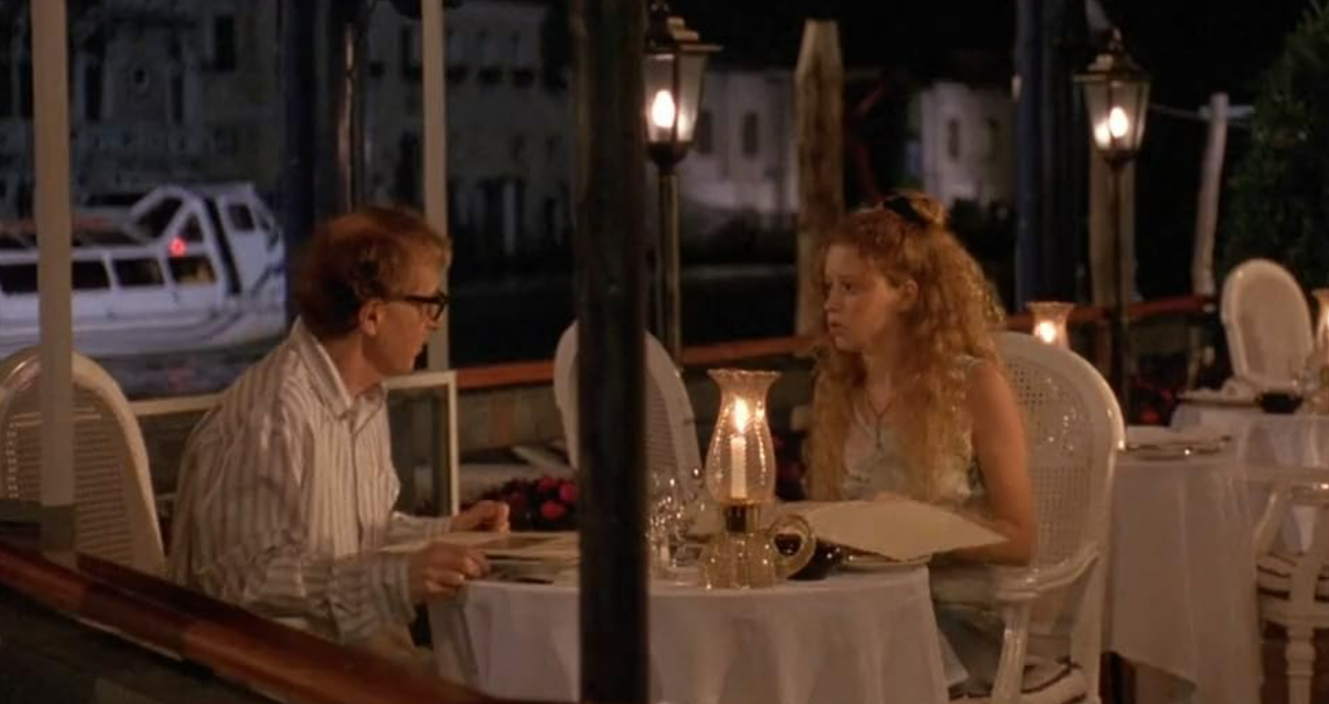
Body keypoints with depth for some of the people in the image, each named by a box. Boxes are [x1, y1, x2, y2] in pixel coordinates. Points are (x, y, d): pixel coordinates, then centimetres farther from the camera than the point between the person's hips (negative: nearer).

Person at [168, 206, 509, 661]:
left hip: (354, 648, 9)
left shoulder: (366, 398, 12)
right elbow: (246, 578, -25)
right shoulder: (270, 416, -21)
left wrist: (446, 532, 9)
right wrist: (393, 578, -30)